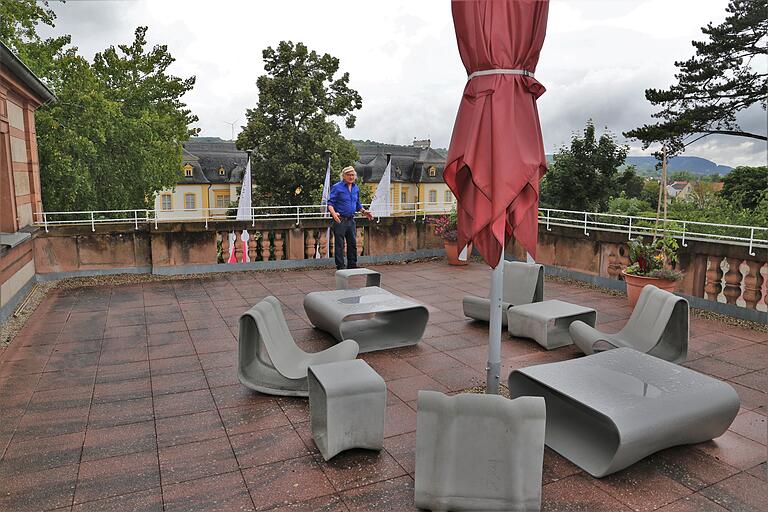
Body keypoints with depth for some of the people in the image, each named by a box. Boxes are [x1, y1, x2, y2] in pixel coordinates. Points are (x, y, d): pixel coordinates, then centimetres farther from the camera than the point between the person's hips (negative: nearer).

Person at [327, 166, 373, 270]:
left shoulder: (356, 188, 14)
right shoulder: (337, 187, -6)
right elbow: (330, 203, -10)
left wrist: (364, 211, 10)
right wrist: (334, 213, -28)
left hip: (351, 220, 6)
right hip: (340, 220, -6)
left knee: (353, 244, 11)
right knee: (339, 245, -2)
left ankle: (352, 266, 21)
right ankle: (340, 267, 5)